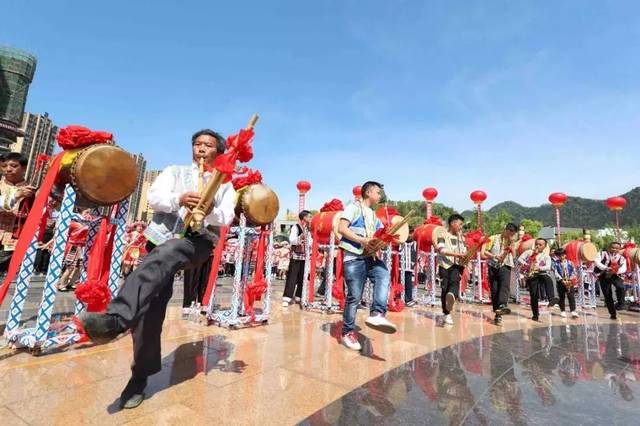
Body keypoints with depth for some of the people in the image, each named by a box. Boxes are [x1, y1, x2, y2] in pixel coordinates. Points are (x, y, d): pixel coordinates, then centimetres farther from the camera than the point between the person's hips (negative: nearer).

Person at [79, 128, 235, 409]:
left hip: (198, 241, -2)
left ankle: (116, 318, -43)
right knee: (150, 308, -3)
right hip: (162, 238, 3)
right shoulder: (174, 172, 19)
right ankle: (141, 375, 11)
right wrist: (179, 199, -20)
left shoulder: (224, 184, 15)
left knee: (162, 256, -36)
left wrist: (210, 209, -23)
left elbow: (227, 218, -1)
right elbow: (153, 197, 1)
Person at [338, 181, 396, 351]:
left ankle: (377, 314, -34)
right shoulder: (354, 207, 2)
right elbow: (341, 228, -10)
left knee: (384, 276, -25)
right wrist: (362, 240, -18)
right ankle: (348, 332, 12)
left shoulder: (375, 217, 23)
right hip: (353, 257, -6)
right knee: (354, 296, -4)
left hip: (371, 256, 6)